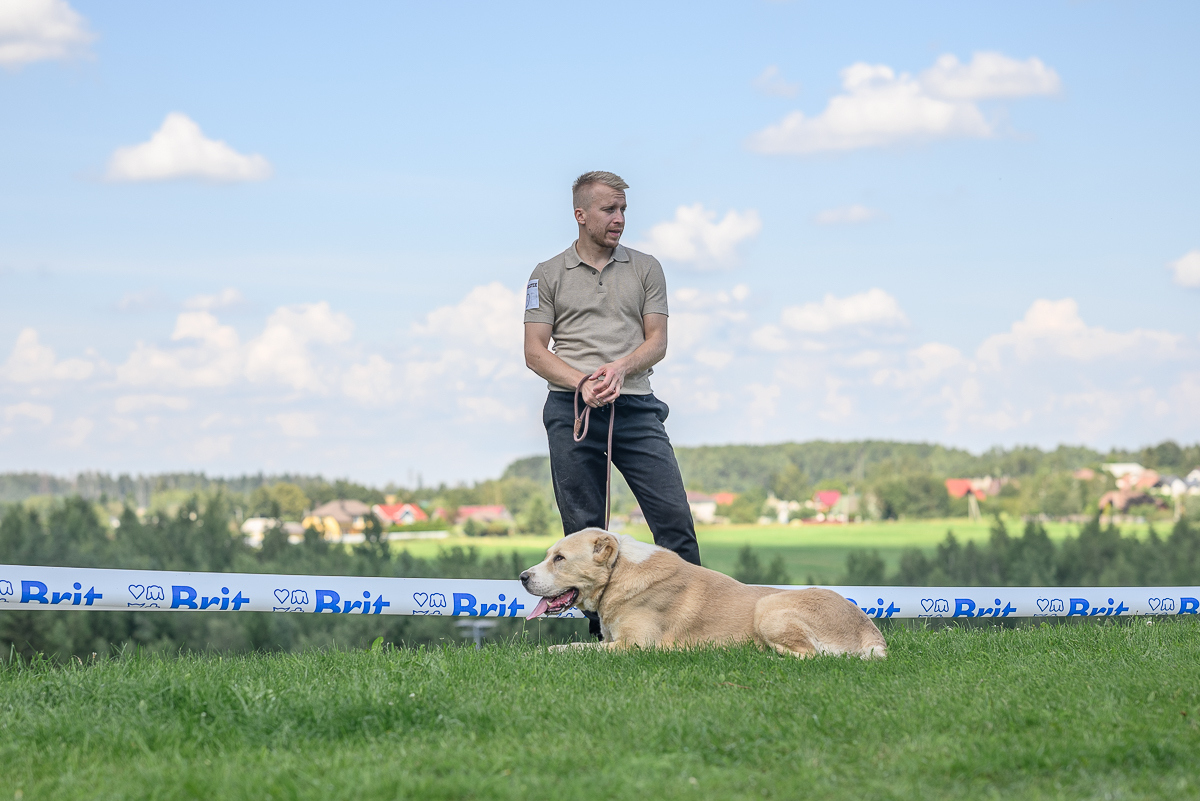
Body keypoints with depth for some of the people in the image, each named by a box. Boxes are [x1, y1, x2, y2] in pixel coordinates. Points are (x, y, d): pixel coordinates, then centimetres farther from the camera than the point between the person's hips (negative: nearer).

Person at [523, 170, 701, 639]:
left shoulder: (645, 269, 13)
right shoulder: (549, 275, 9)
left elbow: (657, 341, 6)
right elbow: (535, 352, 3)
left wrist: (620, 367, -14)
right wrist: (582, 383, -13)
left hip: (636, 407, 1)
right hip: (572, 409, 0)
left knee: (674, 516, -9)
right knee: (585, 530, 1)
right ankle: (603, 632, 6)